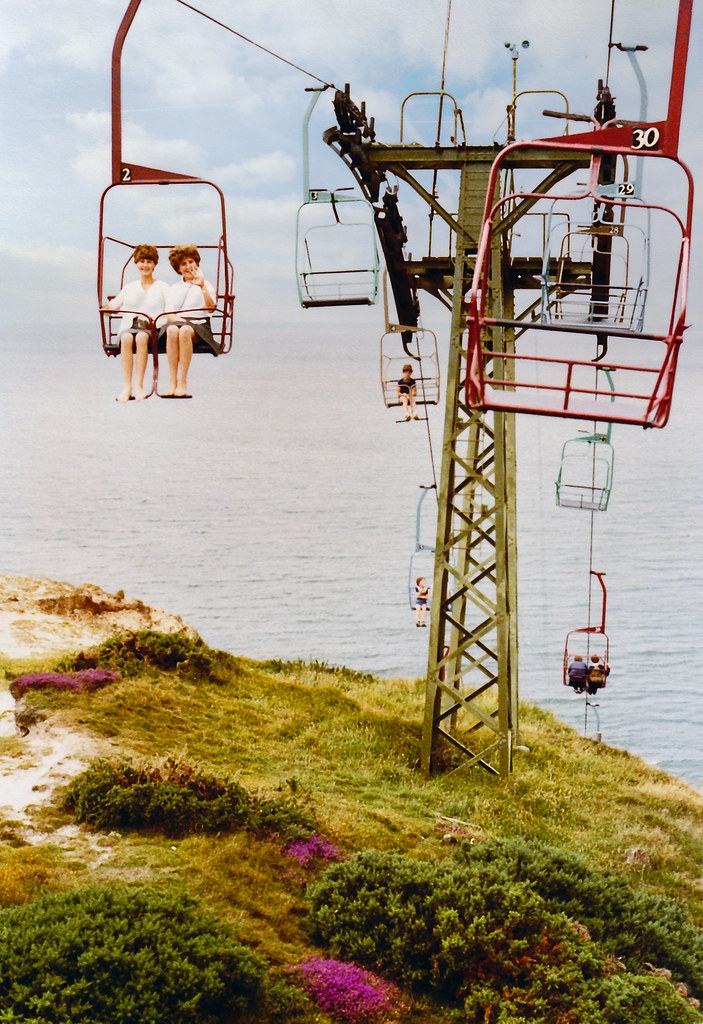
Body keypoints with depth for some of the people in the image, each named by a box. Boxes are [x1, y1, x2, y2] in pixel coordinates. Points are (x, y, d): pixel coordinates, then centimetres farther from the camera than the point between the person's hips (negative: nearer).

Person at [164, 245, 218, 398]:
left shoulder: (206, 285, 17)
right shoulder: (174, 289, 26)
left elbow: (211, 308, -3)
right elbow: (169, 314, 13)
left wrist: (202, 287, -15)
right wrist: (177, 318, -10)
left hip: (200, 324, -2)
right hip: (178, 321, 2)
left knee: (185, 331, -39)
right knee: (172, 330, -36)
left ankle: (182, 382, -42)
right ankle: (172, 381, -42)